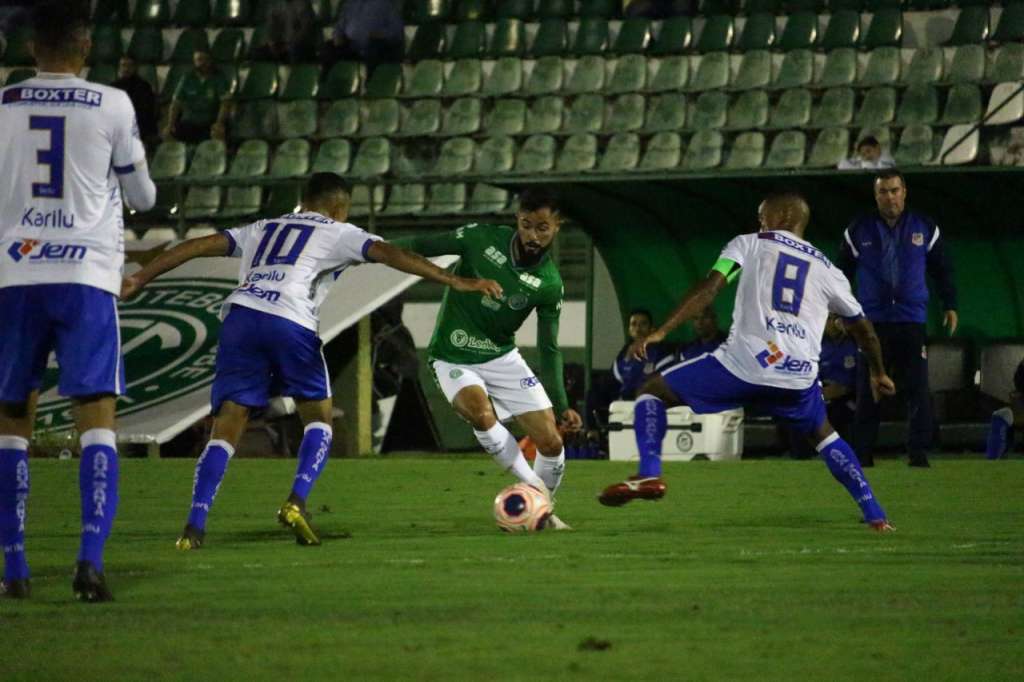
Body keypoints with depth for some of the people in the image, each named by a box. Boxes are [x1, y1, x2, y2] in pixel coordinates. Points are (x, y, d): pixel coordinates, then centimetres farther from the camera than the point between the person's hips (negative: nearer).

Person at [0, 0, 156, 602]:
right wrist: (143, 186, 32)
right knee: (97, 416, -4)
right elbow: (144, 197, 11)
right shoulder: (112, 106, 0)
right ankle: (92, 558, -20)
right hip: (87, 275, -2)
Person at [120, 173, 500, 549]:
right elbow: (387, 254, 6)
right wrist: (456, 282, 2)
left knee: (226, 429, 4)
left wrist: (139, 280, 28)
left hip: (240, 316, 3)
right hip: (290, 322, -3)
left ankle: (194, 527, -11)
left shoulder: (263, 229, 33)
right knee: (318, 417, 16)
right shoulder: (337, 234, 20)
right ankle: (296, 502, -5)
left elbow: (197, 246, 26)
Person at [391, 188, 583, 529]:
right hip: (454, 358, -3)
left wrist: (562, 406, -10)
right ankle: (534, 487, -18)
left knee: (551, 442, -5)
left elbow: (549, 349, -2)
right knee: (481, 413, -34)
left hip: (502, 357, 3)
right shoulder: (482, 238, -15)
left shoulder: (550, 284, -9)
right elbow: (420, 247, -5)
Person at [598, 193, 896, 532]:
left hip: (744, 363, -4)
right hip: (800, 375, 4)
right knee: (823, 435, 32)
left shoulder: (748, 245, 14)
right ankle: (874, 515, 24)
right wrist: (878, 373, 49)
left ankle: (649, 474, -9)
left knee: (653, 391, 12)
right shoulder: (827, 270, 23)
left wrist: (661, 331, -8)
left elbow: (708, 288, -2)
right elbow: (862, 327, 32)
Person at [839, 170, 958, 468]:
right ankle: (863, 453, 6)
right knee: (867, 392, 1)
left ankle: (919, 452, 1)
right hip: (872, 322, 0)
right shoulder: (858, 230, 4)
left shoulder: (925, 228, 6)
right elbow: (842, 273, 12)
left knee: (918, 389, -4)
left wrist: (950, 305, 9)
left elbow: (942, 270, 14)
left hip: (913, 321, 0)